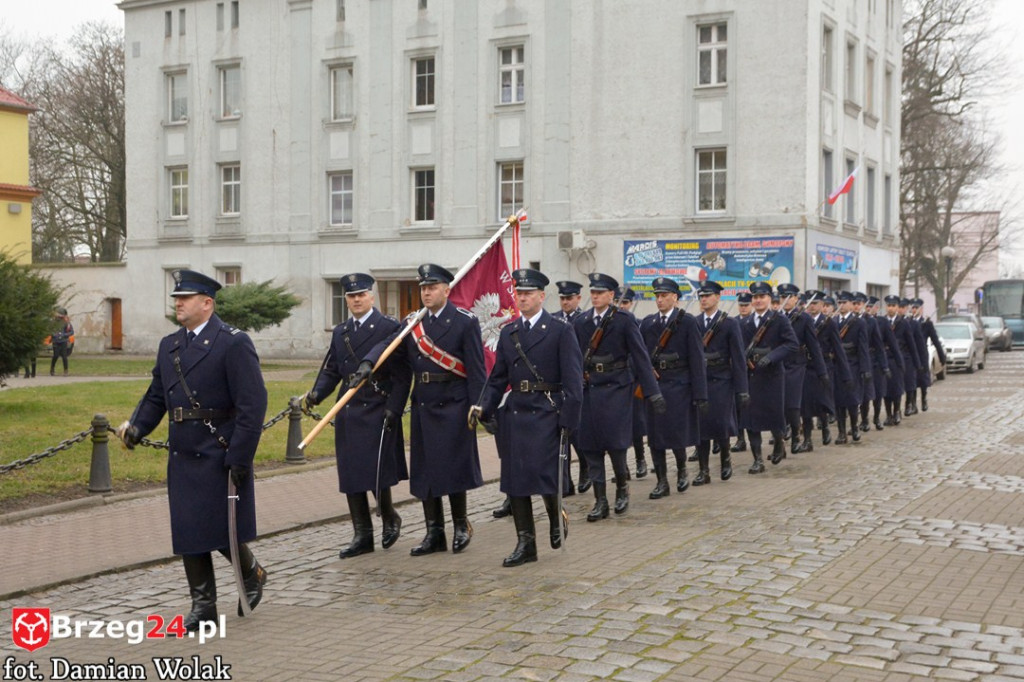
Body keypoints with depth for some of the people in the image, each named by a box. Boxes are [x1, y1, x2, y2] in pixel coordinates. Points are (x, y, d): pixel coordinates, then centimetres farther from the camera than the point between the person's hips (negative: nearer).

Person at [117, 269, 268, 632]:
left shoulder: (233, 343, -11)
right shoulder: (169, 345, 12)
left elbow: (252, 405, -15)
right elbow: (156, 396, 16)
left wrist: (239, 459, -18)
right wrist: (137, 426, -4)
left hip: (220, 458, -6)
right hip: (182, 458, 7)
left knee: (223, 531, 0)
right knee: (188, 533, 8)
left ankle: (252, 574, 30)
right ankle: (202, 604, 19)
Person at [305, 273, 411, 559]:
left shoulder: (390, 328, -4)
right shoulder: (340, 332, 15)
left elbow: (402, 374, -7)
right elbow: (331, 371, 15)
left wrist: (393, 409, -14)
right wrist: (316, 393, -3)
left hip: (378, 411, -6)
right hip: (347, 412, 6)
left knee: (376, 472, -10)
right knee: (350, 475, 5)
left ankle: (390, 518, 18)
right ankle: (362, 536, 14)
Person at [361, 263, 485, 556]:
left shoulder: (465, 322, -5)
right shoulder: (413, 323, 12)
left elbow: (476, 367, -8)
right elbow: (389, 345, -2)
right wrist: (368, 363, -22)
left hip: (452, 406, -6)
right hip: (422, 407, 6)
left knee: (453, 467, -1)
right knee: (424, 470, 7)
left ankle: (461, 524, 19)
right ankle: (434, 534, 16)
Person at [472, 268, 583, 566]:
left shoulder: (560, 332, -3)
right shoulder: (507, 333, 12)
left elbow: (573, 382, -6)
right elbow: (498, 378, 13)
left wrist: (568, 421, -12)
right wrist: (483, 407, -2)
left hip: (546, 414, -5)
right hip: (515, 415, 5)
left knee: (543, 473, -10)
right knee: (514, 479, 4)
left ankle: (557, 517, 22)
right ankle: (525, 544, 13)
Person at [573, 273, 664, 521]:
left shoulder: (625, 320, -4)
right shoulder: (580, 322, 8)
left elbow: (640, 356, -6)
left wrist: (653, 392, -10)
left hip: (616, 389, -4)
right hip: (588, 390, 4)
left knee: (615, 442, -7)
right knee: (591, 447, 4)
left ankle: (622, 488, 20)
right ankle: (600, 501, 12)